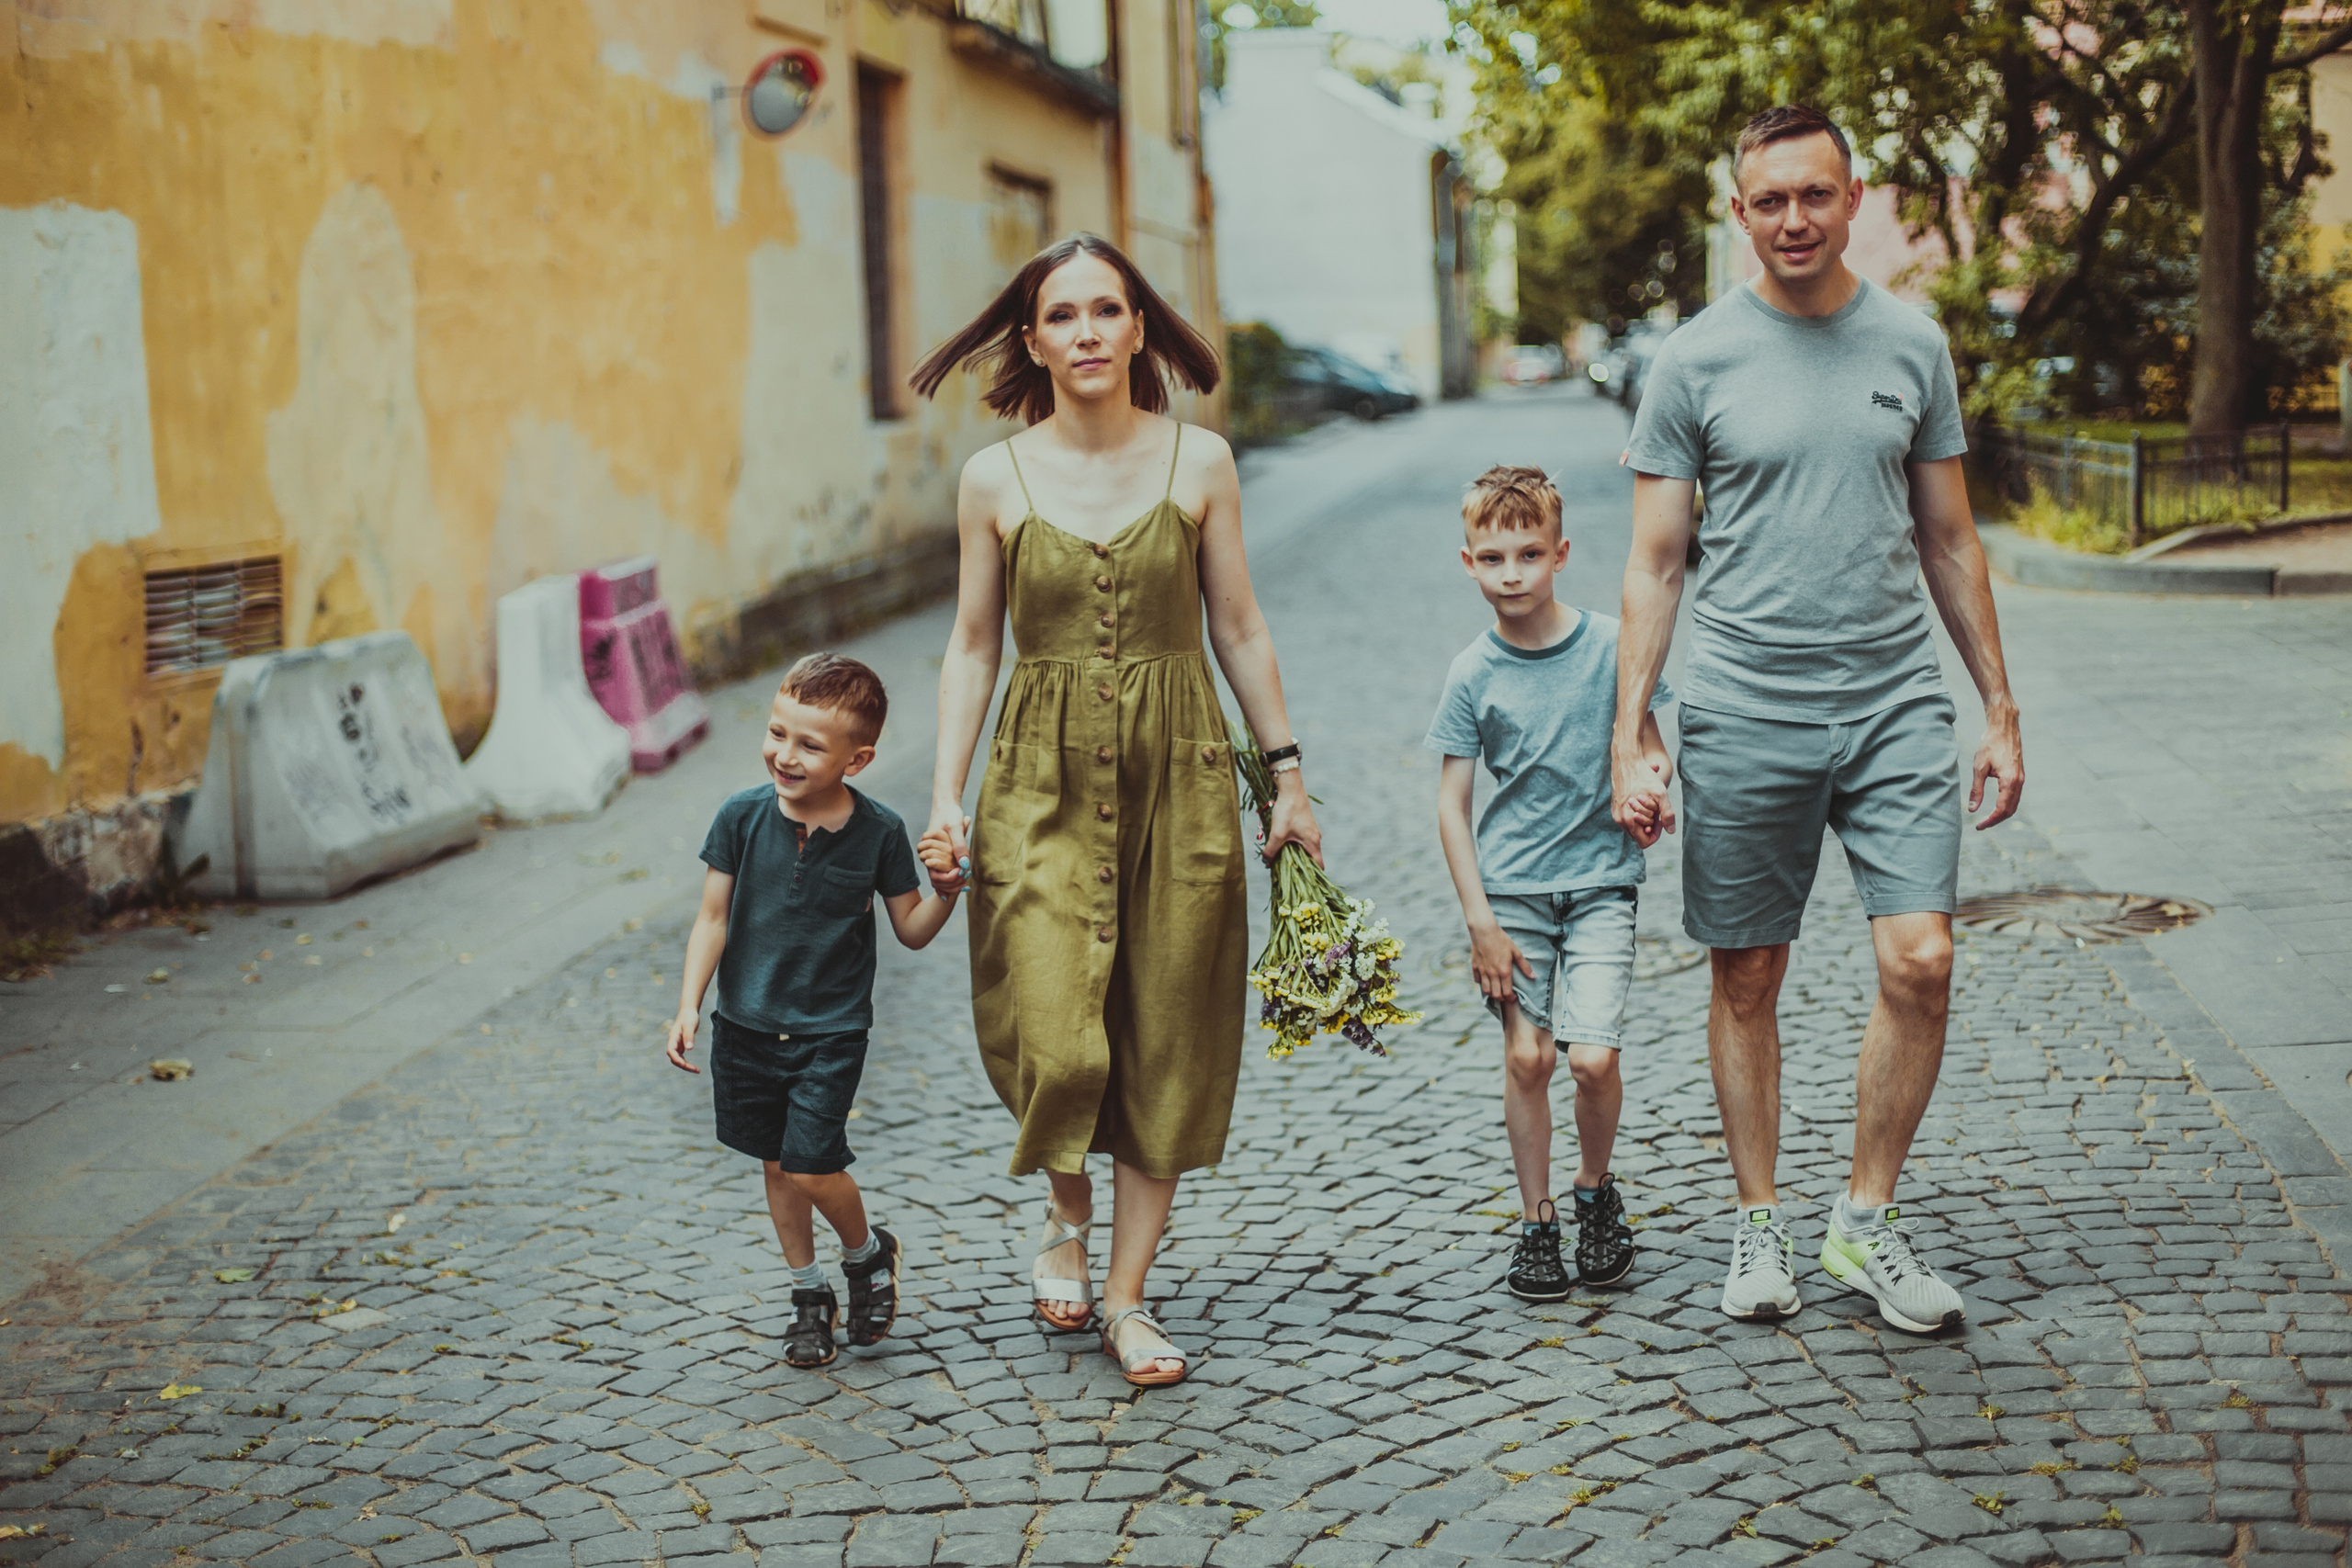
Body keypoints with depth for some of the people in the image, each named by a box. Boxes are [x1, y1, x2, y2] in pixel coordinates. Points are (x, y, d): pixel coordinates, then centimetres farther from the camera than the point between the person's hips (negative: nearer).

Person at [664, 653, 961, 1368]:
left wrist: (948, 891, -22)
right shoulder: (743, 815, -9)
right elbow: (714, 918, -2)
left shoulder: (879, 831, -12)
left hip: (831, 1032, -3)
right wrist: (689, 1005, -8)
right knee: (776, 1164, 13)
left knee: (812, 1167, -10)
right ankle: (808, 1293, 32)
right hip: (746, 1026, 3)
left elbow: (912, 930, -2)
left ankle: (868, 1254, 21)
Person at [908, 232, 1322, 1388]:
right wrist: (947, 799, -1)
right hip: (1044, 782, -1)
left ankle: (1127, 1296, 18)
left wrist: (1287, 772, 6)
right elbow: (972, 648, 5)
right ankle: (1068, 1219, 23)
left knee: (1165, 1043, 4)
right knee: (1055, 1037, -10)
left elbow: (1238, 628, 7)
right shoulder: (995, 479, 1)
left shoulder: (1199, 462, 1)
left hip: (1178, 774, 1)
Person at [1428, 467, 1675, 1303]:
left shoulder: (1609, 645, -5)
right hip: (1511, 885, 1)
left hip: (1600, 878, -1)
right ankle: (1537, 1223, 16)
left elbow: (1650, 745, 7)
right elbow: (1452, 804, 0)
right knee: (1526, 1055, -1)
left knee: (1593, 1056, -10)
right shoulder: (1472, 674, -3)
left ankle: (1597, 1190, 17)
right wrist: (1480, 920, -6)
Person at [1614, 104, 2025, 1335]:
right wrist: (1627, 740, -5)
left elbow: (1949, 543, 14)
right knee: (1746, 983, 6)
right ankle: (1758, 1223, 21)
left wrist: (2000, 705, 11)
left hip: (1895, 704, 2)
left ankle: (1867, 1222, 10)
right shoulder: (1695, 360, 0)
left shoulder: (1911, 346, 7)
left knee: (1920, 964, -7)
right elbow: (1653, 563, 2)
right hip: (1743, 714, -1)